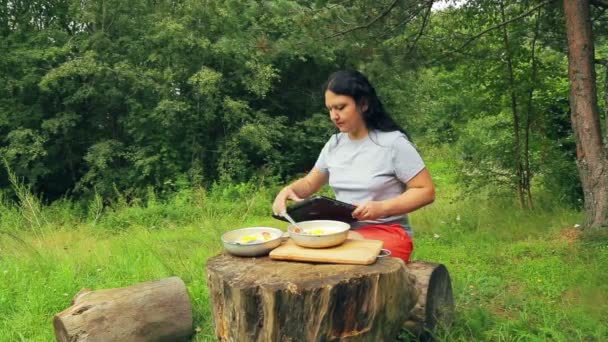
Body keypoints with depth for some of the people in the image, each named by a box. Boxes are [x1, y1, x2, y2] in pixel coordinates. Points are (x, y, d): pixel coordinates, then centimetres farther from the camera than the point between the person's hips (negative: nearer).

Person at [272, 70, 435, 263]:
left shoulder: (393, 142, -9)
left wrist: (381, 208, -21)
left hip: (387, 233, -5)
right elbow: (309, 183, 20)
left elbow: (426, 191, -8)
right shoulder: (334, 144, 9)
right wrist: (288, 190, -3)